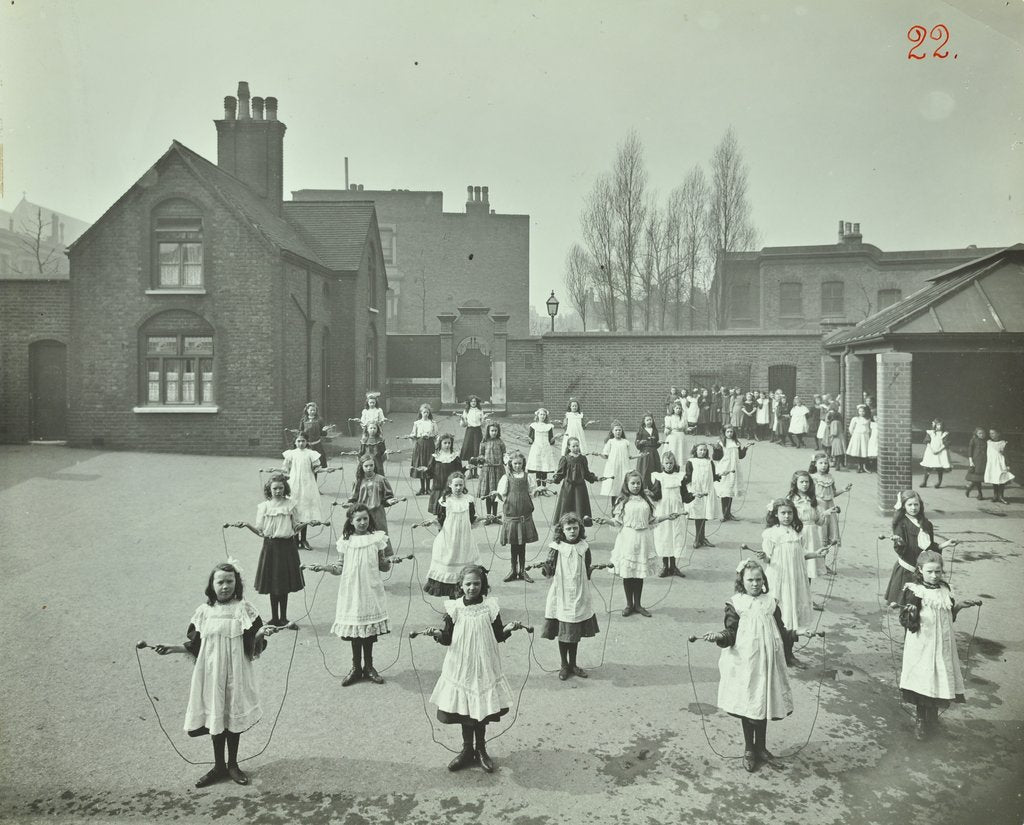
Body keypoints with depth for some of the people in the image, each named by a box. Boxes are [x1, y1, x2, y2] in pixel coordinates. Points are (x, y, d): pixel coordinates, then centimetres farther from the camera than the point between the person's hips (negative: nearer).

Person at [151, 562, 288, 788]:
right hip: (211, 673, 2)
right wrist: (172, 648, -5)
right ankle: (218, 766, 28)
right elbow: (195, 646, 6)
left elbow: (252, 645, -8)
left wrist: (261, 633, -27)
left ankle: (232, 764, 27)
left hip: (236, 674, -2)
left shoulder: (244, 610, -7)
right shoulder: (203, 611, 0)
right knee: (215, 717, 10)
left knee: (234, 718, 8)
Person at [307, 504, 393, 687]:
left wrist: (388, 561, -20)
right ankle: (356, 667, 23)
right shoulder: (345, 541, -2)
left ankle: (368, 667, 24)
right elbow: (340, 568, 1)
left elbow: (383, 567, 1)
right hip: (351, 591, 0)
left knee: (370, 629, 7)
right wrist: (322, 567, -13)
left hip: (371, 591, 0)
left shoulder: (377, 538, -3)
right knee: (354, 630, 8)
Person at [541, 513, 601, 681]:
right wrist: (544, 568, -29)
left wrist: (592, 568, -13)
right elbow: (549, 573, -10)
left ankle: (573, 664, 29)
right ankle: (564, 665, 24)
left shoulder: (584, 547, 0)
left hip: (579, 596, 3)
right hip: (561, 596, -3)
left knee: (576, 632, 13)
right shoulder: (556, 548, -9)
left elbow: (587, 574, 5)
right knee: (562, 632, 7)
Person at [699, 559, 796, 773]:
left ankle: (761, 747, 31)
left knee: (764, 704, 12)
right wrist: (717, 637, -28)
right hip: (744, 663, -2)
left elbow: (781, 631, 11)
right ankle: (749, 750, 24)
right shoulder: (735, 604, -5)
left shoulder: (771, 603, 4)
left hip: (767, 663, 3)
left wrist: (797, 634, -3)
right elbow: (731, 634, -10)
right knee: (747, 706, 7)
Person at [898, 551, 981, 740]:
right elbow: (907, 622, -16)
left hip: (942, 644, 5)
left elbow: (949, 616, 15)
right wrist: (910, 613, -36)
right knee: (921, 681, 2)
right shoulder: (915, 591, -14)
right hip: (921, 644, -5)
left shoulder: (945, 590, 3)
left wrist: (961, 605, 3)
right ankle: (921, 721, 19)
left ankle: (933, 718, 30)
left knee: (939, 680, 9)